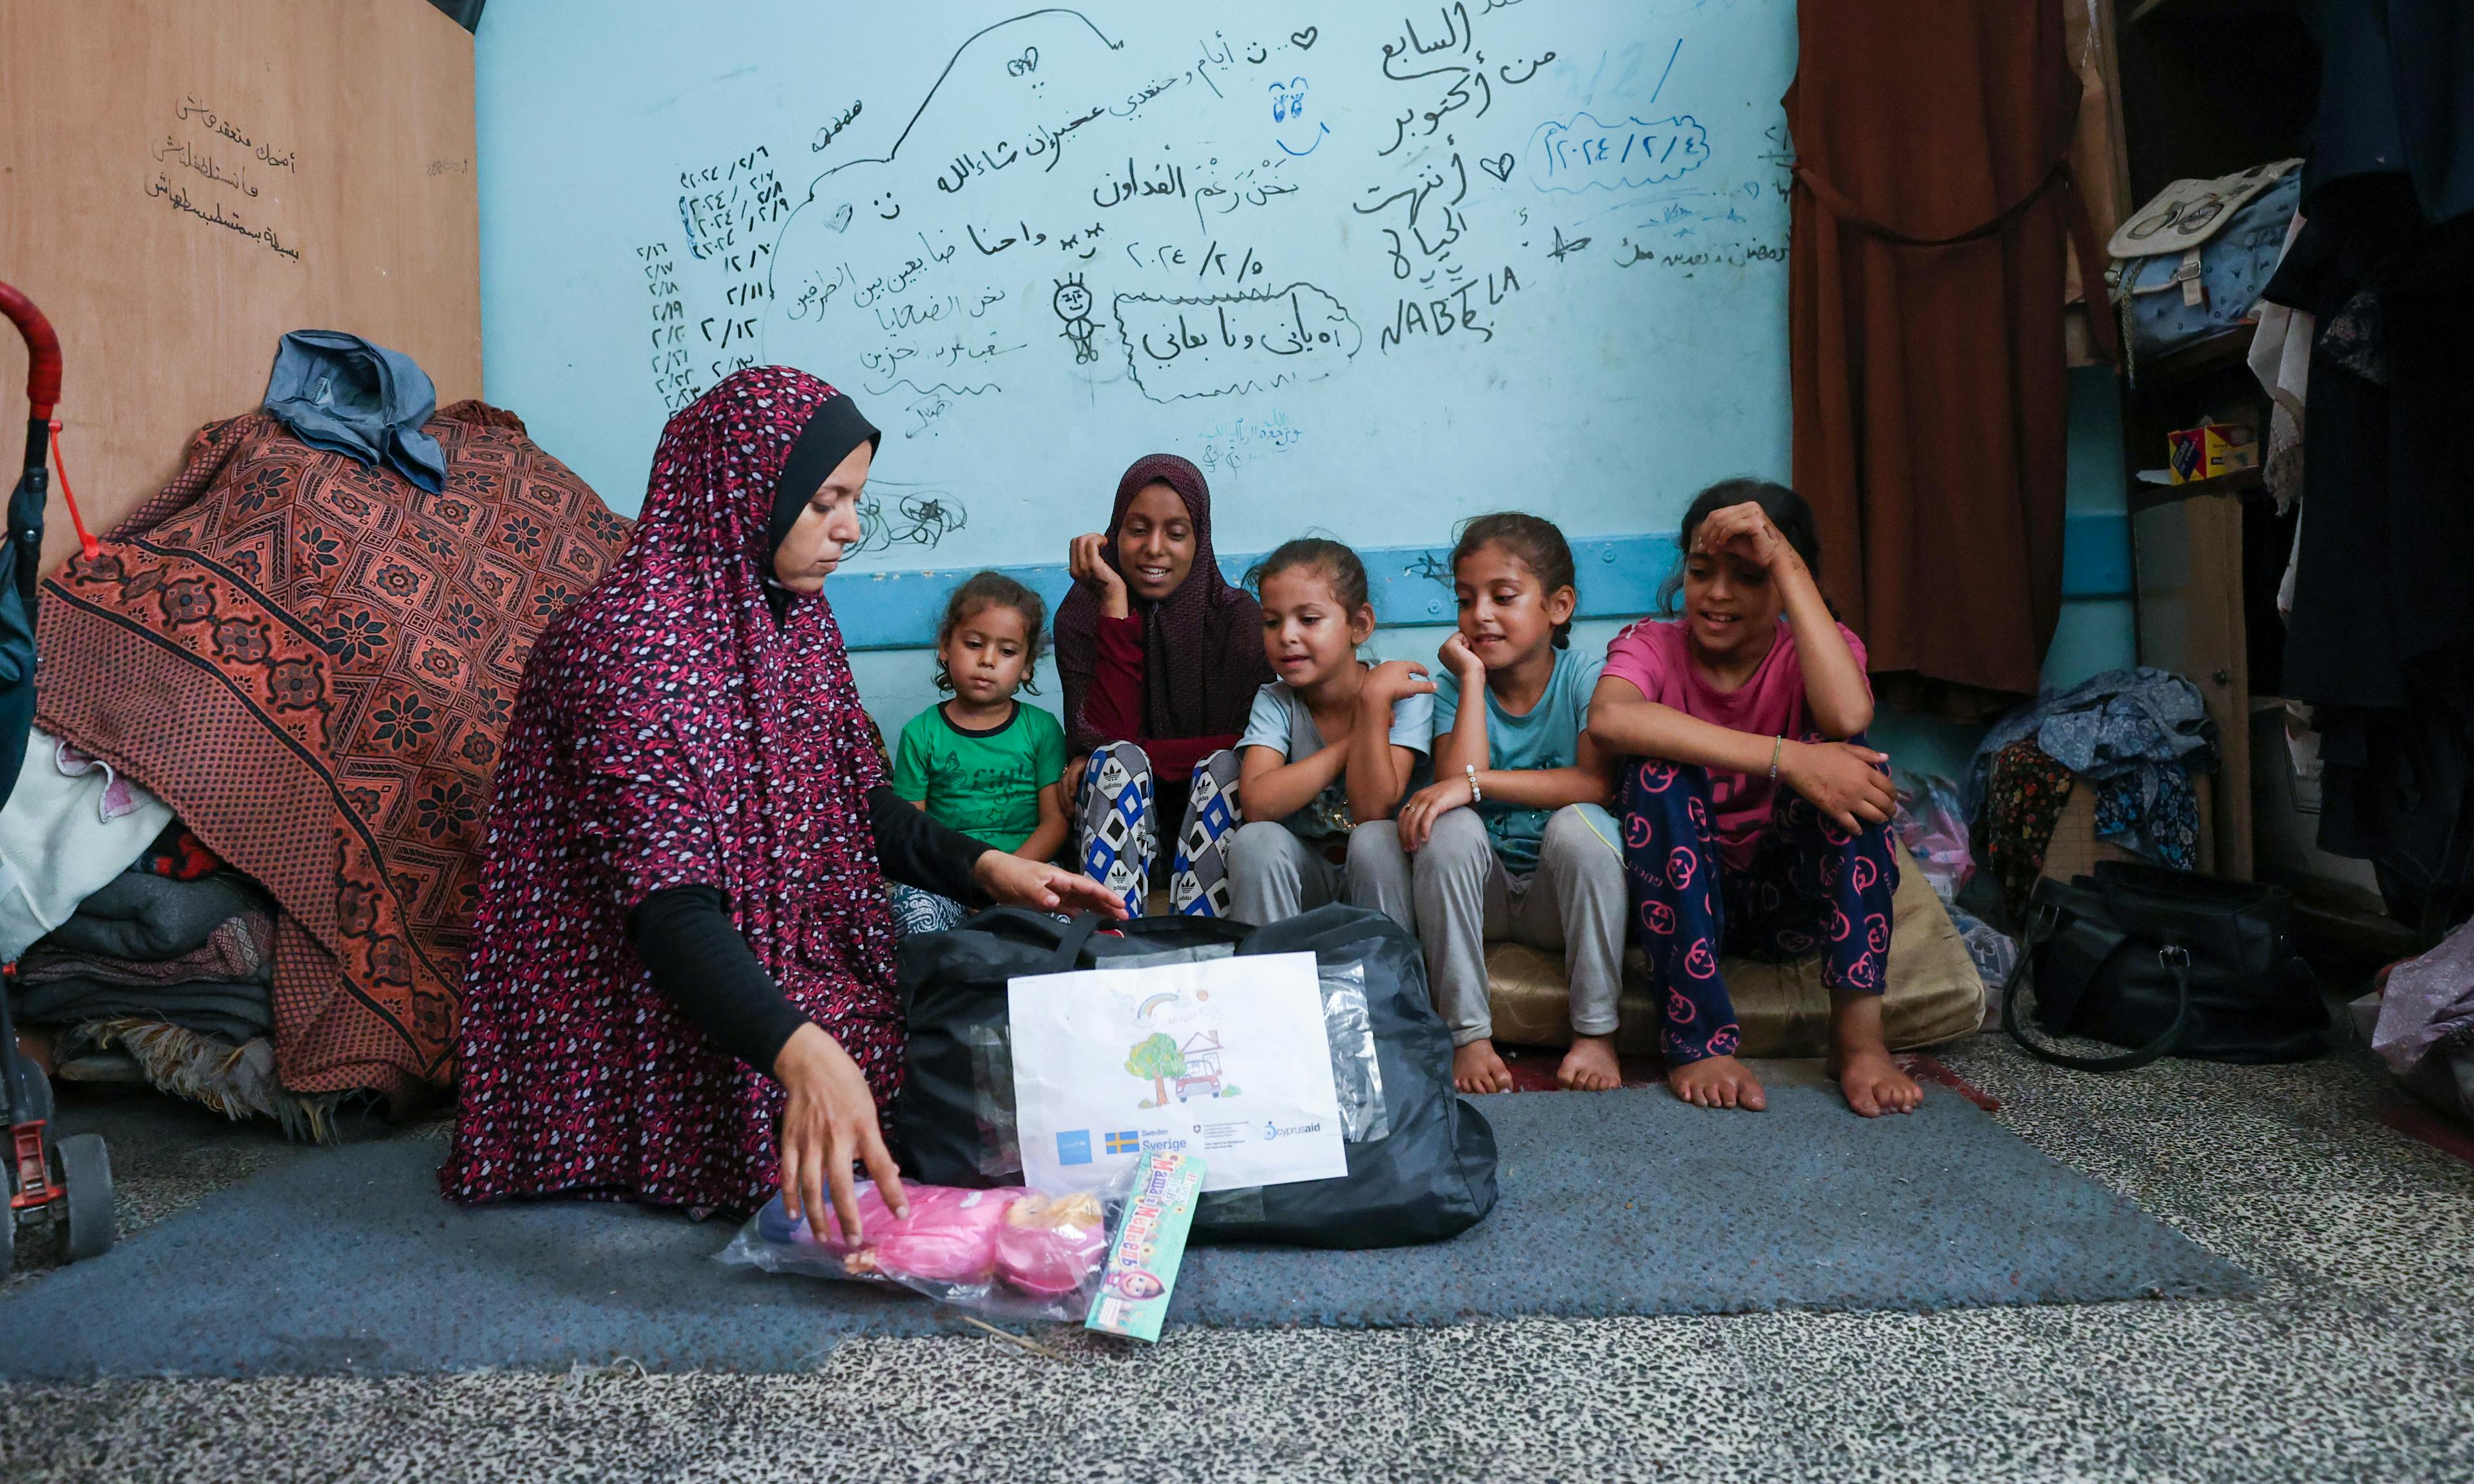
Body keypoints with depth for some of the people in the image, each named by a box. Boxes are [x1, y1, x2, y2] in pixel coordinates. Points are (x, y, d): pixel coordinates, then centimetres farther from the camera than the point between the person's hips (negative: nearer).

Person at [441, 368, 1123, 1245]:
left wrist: (984, 868, -2)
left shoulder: (793, 614, 6)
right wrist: (802, 1052, -47)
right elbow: (664, 899, -33)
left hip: (794, 963, 9)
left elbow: (855, 802, 14)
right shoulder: (629, 640, -23)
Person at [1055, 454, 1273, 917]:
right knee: (1116, 760, -29)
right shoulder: (1081, 614, -6)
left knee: (1222, 768, -29)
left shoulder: (1237, 617, -6)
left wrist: (1140, 756, -18)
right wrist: (1115, 601, -21)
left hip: (1214, 811, 0)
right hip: (1121, 808, 0)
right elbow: (1106, 735, -20)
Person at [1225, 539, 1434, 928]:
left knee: (1375, 838, -32)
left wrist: (1373, 698, -29)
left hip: (1380, 871, -1)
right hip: (1305, 874, 2)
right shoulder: (1274, 703, -6)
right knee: (1254, 841, -27)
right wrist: (1352, 741, -25)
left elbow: (1372, 809, -23)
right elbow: (1256, 805, -25)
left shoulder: (1403, 690, -12)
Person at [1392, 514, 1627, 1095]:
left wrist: (1475, 781, -31)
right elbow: (1456, 780, -21)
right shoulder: (1456, 686, -4)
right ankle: (1469, 1034, -22)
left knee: (1581, 824, -30)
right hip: (1483, 893, 2)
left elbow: (1596, 784, -25)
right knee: (1452, 828, -27)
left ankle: (1596, 1032, -19)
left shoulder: (1585, 677, -9)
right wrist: (1473, 679, -19)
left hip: (1561, 896, -1)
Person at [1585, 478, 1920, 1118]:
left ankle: (1858, 1032, -25)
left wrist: (1785, 562, -26)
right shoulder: (1653, 645, -6)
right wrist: (1784, 758, -39)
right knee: (1661, 768, -28)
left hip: (1790, 900, 1)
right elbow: (1609, 718, -34)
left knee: (1842, 756, -24)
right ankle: (1696, 1038, -28)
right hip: (1680, 897, -1)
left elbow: (1848, 717, -31)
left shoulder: (1810, 651, -3)